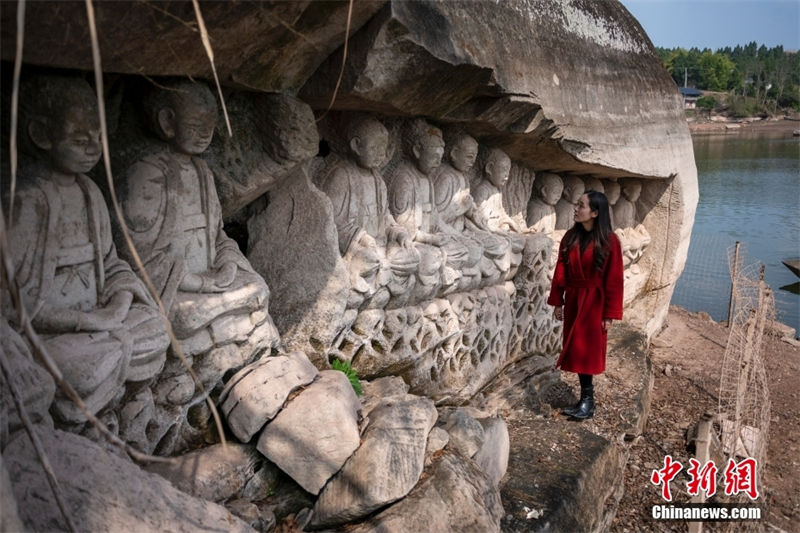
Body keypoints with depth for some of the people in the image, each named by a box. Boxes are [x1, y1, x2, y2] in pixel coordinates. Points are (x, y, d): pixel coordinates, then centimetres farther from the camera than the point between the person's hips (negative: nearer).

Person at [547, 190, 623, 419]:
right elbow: (560, 272, 5)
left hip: (594, 303, -5)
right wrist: (557, 302, 4)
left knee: (587, 351, 1)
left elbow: (614, 280, -11)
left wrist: (610, 314, -11)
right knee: (576, 351, 10)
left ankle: (587, 401, 14)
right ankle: (586, 399, 22)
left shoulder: (609, 241, -13)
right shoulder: (570, 237, 1)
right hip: (573, 301, 5)